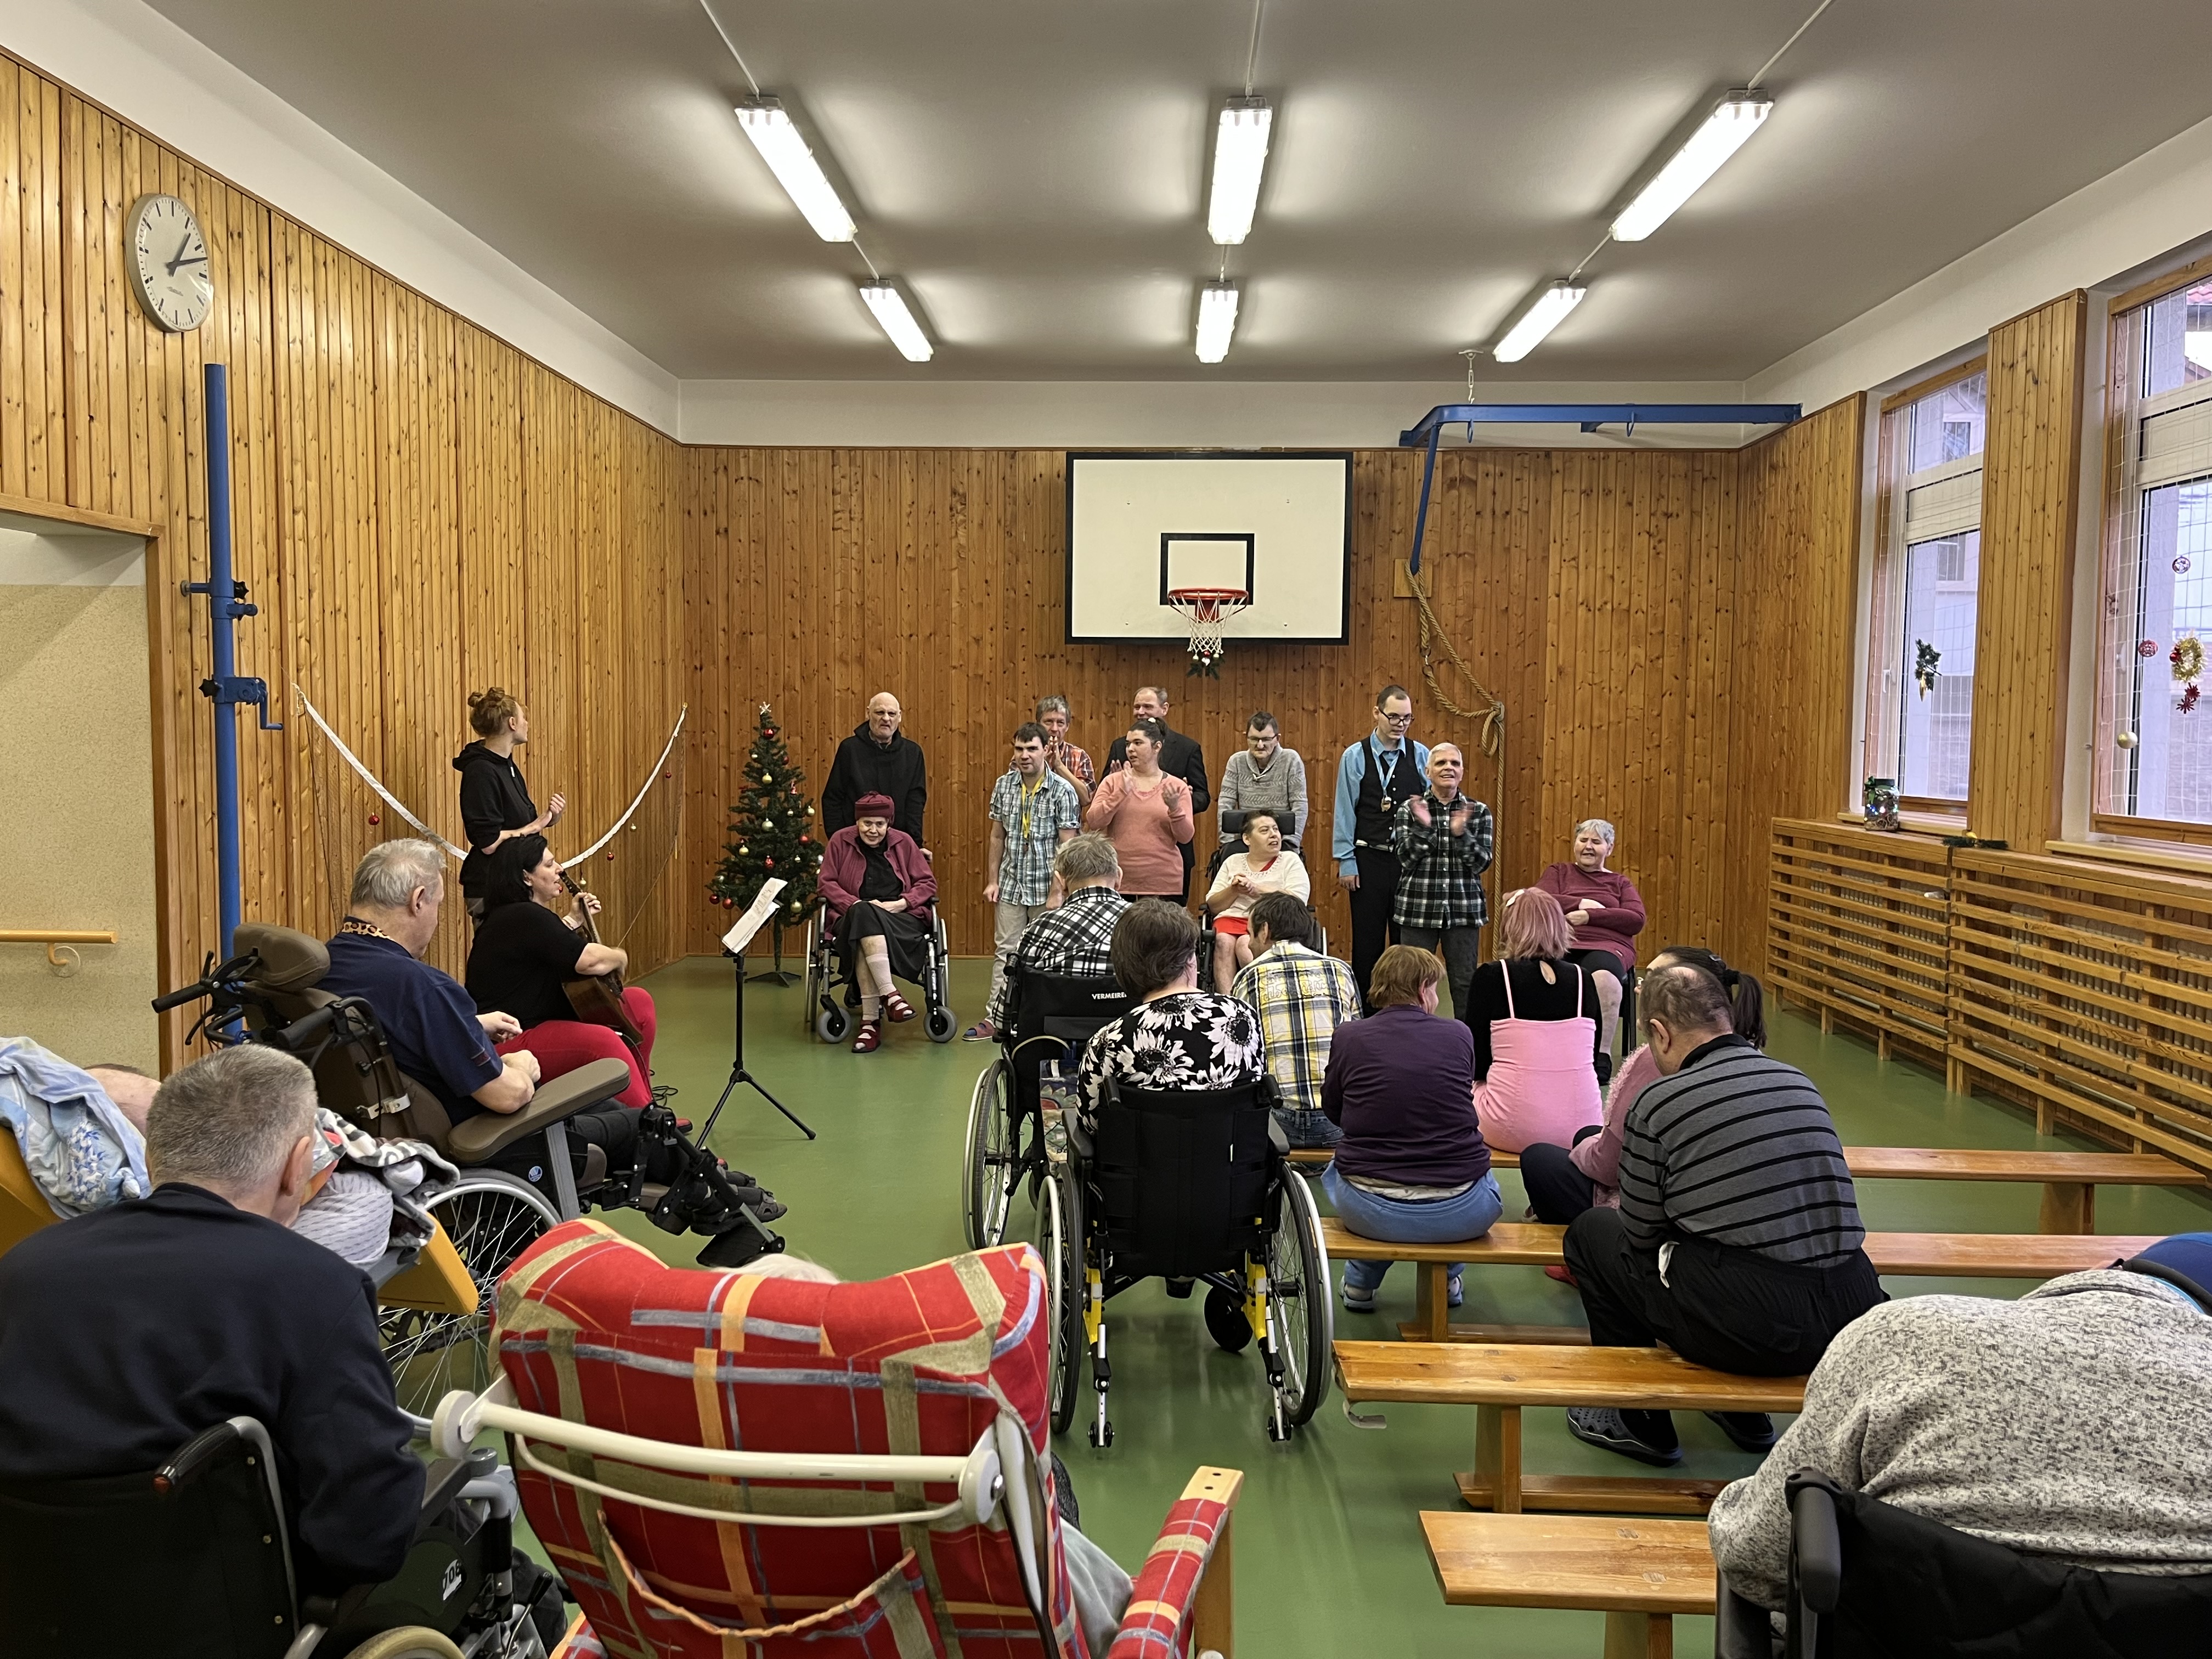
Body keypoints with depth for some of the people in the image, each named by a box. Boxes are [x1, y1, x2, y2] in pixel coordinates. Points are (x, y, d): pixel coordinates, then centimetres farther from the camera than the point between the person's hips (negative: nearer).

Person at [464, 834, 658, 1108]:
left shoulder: (509, 915, 14)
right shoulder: (526, 917, -19)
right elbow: (590, 960, -26)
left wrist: (575, 920, 27)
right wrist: (620, 957, -6)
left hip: (541, 1019, 12)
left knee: (640, 1002, 11)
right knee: (602, 1041, -37)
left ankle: (642, 1099, 13)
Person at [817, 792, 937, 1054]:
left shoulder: (903, 842, 12)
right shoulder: (840, 841, 10)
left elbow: (928, 883, 11)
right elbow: (827, 883, 6)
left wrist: (900, 903, -7)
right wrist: (857, 904, -10)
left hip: (901, 919, 0)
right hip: (853, 916, 0)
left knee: (866, 936, -35)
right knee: (864, 915, -38)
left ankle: (870, 1021, -37)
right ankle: (890, 994, -42)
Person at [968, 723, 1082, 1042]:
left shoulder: (1062, 790, -10)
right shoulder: (1003, 785, 3)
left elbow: (1067, 844, -10)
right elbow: (997, 837, 9)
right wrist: (993, 881, 6)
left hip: (1047, 887, -3)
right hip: (1011, 885, 3)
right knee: (1005, 952, 6)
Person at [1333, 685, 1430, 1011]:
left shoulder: (1421, 756, 5)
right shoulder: (1355, 757, 1)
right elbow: (1345, 812, 0)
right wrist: (1346, 862, -4)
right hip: (1369, 860, -1)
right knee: (1367, 939, 4)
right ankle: (1364, 1011, 12)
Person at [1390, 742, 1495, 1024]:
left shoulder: (1479, 812, 5)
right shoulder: (1410, 809, 3)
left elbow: (1481, 863, -3)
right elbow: (1407, 858, -5)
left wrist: (1461, 833, -18)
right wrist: (1423, 827, -19)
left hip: (1464, 909, 1)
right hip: (1418, 908, -1)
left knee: (1466, 983, 3)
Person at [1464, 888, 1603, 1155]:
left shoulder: (1490, 976, -5)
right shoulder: (1583, 980, 4)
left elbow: (1476, 1065, -1)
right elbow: (1592, 1061, 10)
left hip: (1513, 1130, -3)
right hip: (1581, 1127, 3)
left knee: (1475, 1090, 28)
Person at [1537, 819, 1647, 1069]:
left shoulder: (1620, 883, 26)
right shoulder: (1557, 872, 28)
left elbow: (1637, 920, 7)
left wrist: (1590, 916, -3)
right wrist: (1582, 903, -2)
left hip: (1607, 945, 0)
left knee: (1604, 975, -40)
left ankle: (1602, 1057, -36)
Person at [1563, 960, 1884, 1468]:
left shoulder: (1659, 1102, -6)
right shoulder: (1799, 1082, 10)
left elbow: (1640, 1236, 3)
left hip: (1749, 1329, -6)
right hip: (1853, 1322, 7)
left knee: (1591, 1232, 16)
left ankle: (1640, 1422, 25)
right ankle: (1746, 1413, 41)